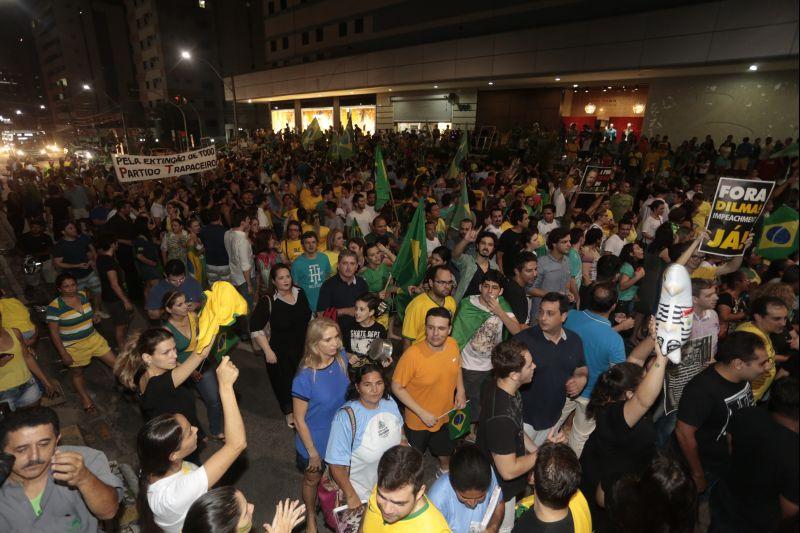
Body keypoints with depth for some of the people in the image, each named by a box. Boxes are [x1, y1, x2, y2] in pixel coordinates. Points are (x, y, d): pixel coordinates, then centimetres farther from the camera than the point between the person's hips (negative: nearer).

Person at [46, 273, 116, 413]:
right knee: (77, 372, 16)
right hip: (73, 346, -4)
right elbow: (54, 332, -14)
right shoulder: (54, 307, -18)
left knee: (115, 361, 3)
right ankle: (86, 399, 36)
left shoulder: (83, 296, -3)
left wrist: (94, 317, -4)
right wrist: (63, 354, -15)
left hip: (93, 338, 4)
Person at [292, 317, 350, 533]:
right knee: (312, 479, 24)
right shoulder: (304, 378, -33)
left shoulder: (342, 359, -18)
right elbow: (299, 420, -20)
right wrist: (313, 453, -13)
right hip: (315, 442, -4)